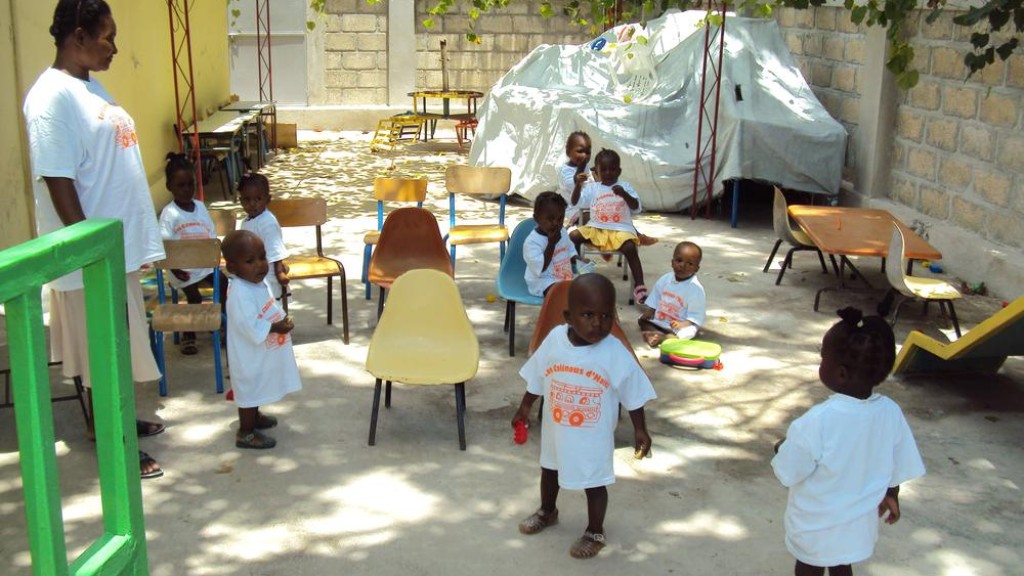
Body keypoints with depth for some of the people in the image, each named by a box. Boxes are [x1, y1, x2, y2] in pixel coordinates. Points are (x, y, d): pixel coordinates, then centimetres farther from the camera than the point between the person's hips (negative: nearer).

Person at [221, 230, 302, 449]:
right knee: (250, 390, 5)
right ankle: (246, 433, 19)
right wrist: (275, 328, -29)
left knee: (258, 389, 28)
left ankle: (254, 416, 49)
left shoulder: (260, 283, 2)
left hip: (263, 354, 10)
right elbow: (249, 327, -33)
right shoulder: (239, 293, -30)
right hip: (250, 356, -10)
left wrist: (283, 320, 4)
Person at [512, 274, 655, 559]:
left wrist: (640, 430, -7)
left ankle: (595, 532, 38)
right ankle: (547, 512, 55)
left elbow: (634, 395, -12)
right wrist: (524, 408, 8)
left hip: (593, 437, -4)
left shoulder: (615, 353, -25)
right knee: (549, 470, 27)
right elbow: (537, 379, -1)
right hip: (555, 430, 4)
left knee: (595, 483, 13)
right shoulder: (555, 339, -17)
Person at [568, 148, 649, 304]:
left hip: (620, 229, -3)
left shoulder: (624, 186, 6)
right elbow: (576, 202, 1)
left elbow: (636, 207, -5)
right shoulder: (592, 187, 11)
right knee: (573, 236, -18)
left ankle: (639, 286, -23)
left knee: (629, 247, -32)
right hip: (595, 228, 3)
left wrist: (624, 194, -23)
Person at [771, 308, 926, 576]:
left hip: (816, 526, -4)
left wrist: (783, 447, -1)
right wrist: (891, 497, 18)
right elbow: (898, 468, -1)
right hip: (859, 522, 4)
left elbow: (787, 473, -22)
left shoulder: (818, 421, -33)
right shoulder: (891, 413, -16)